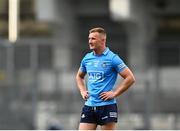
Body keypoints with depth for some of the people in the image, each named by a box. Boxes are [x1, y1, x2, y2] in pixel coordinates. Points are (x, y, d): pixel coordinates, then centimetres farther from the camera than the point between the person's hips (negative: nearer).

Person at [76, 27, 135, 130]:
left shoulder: (113, 58, -7)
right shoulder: (87, 58, 10)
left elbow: (130, 78, -10)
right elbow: (79, 76, 29)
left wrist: (114, 93, -11)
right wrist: (83, 91, 12)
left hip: (107, 106, -5)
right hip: (89, 105, 5)